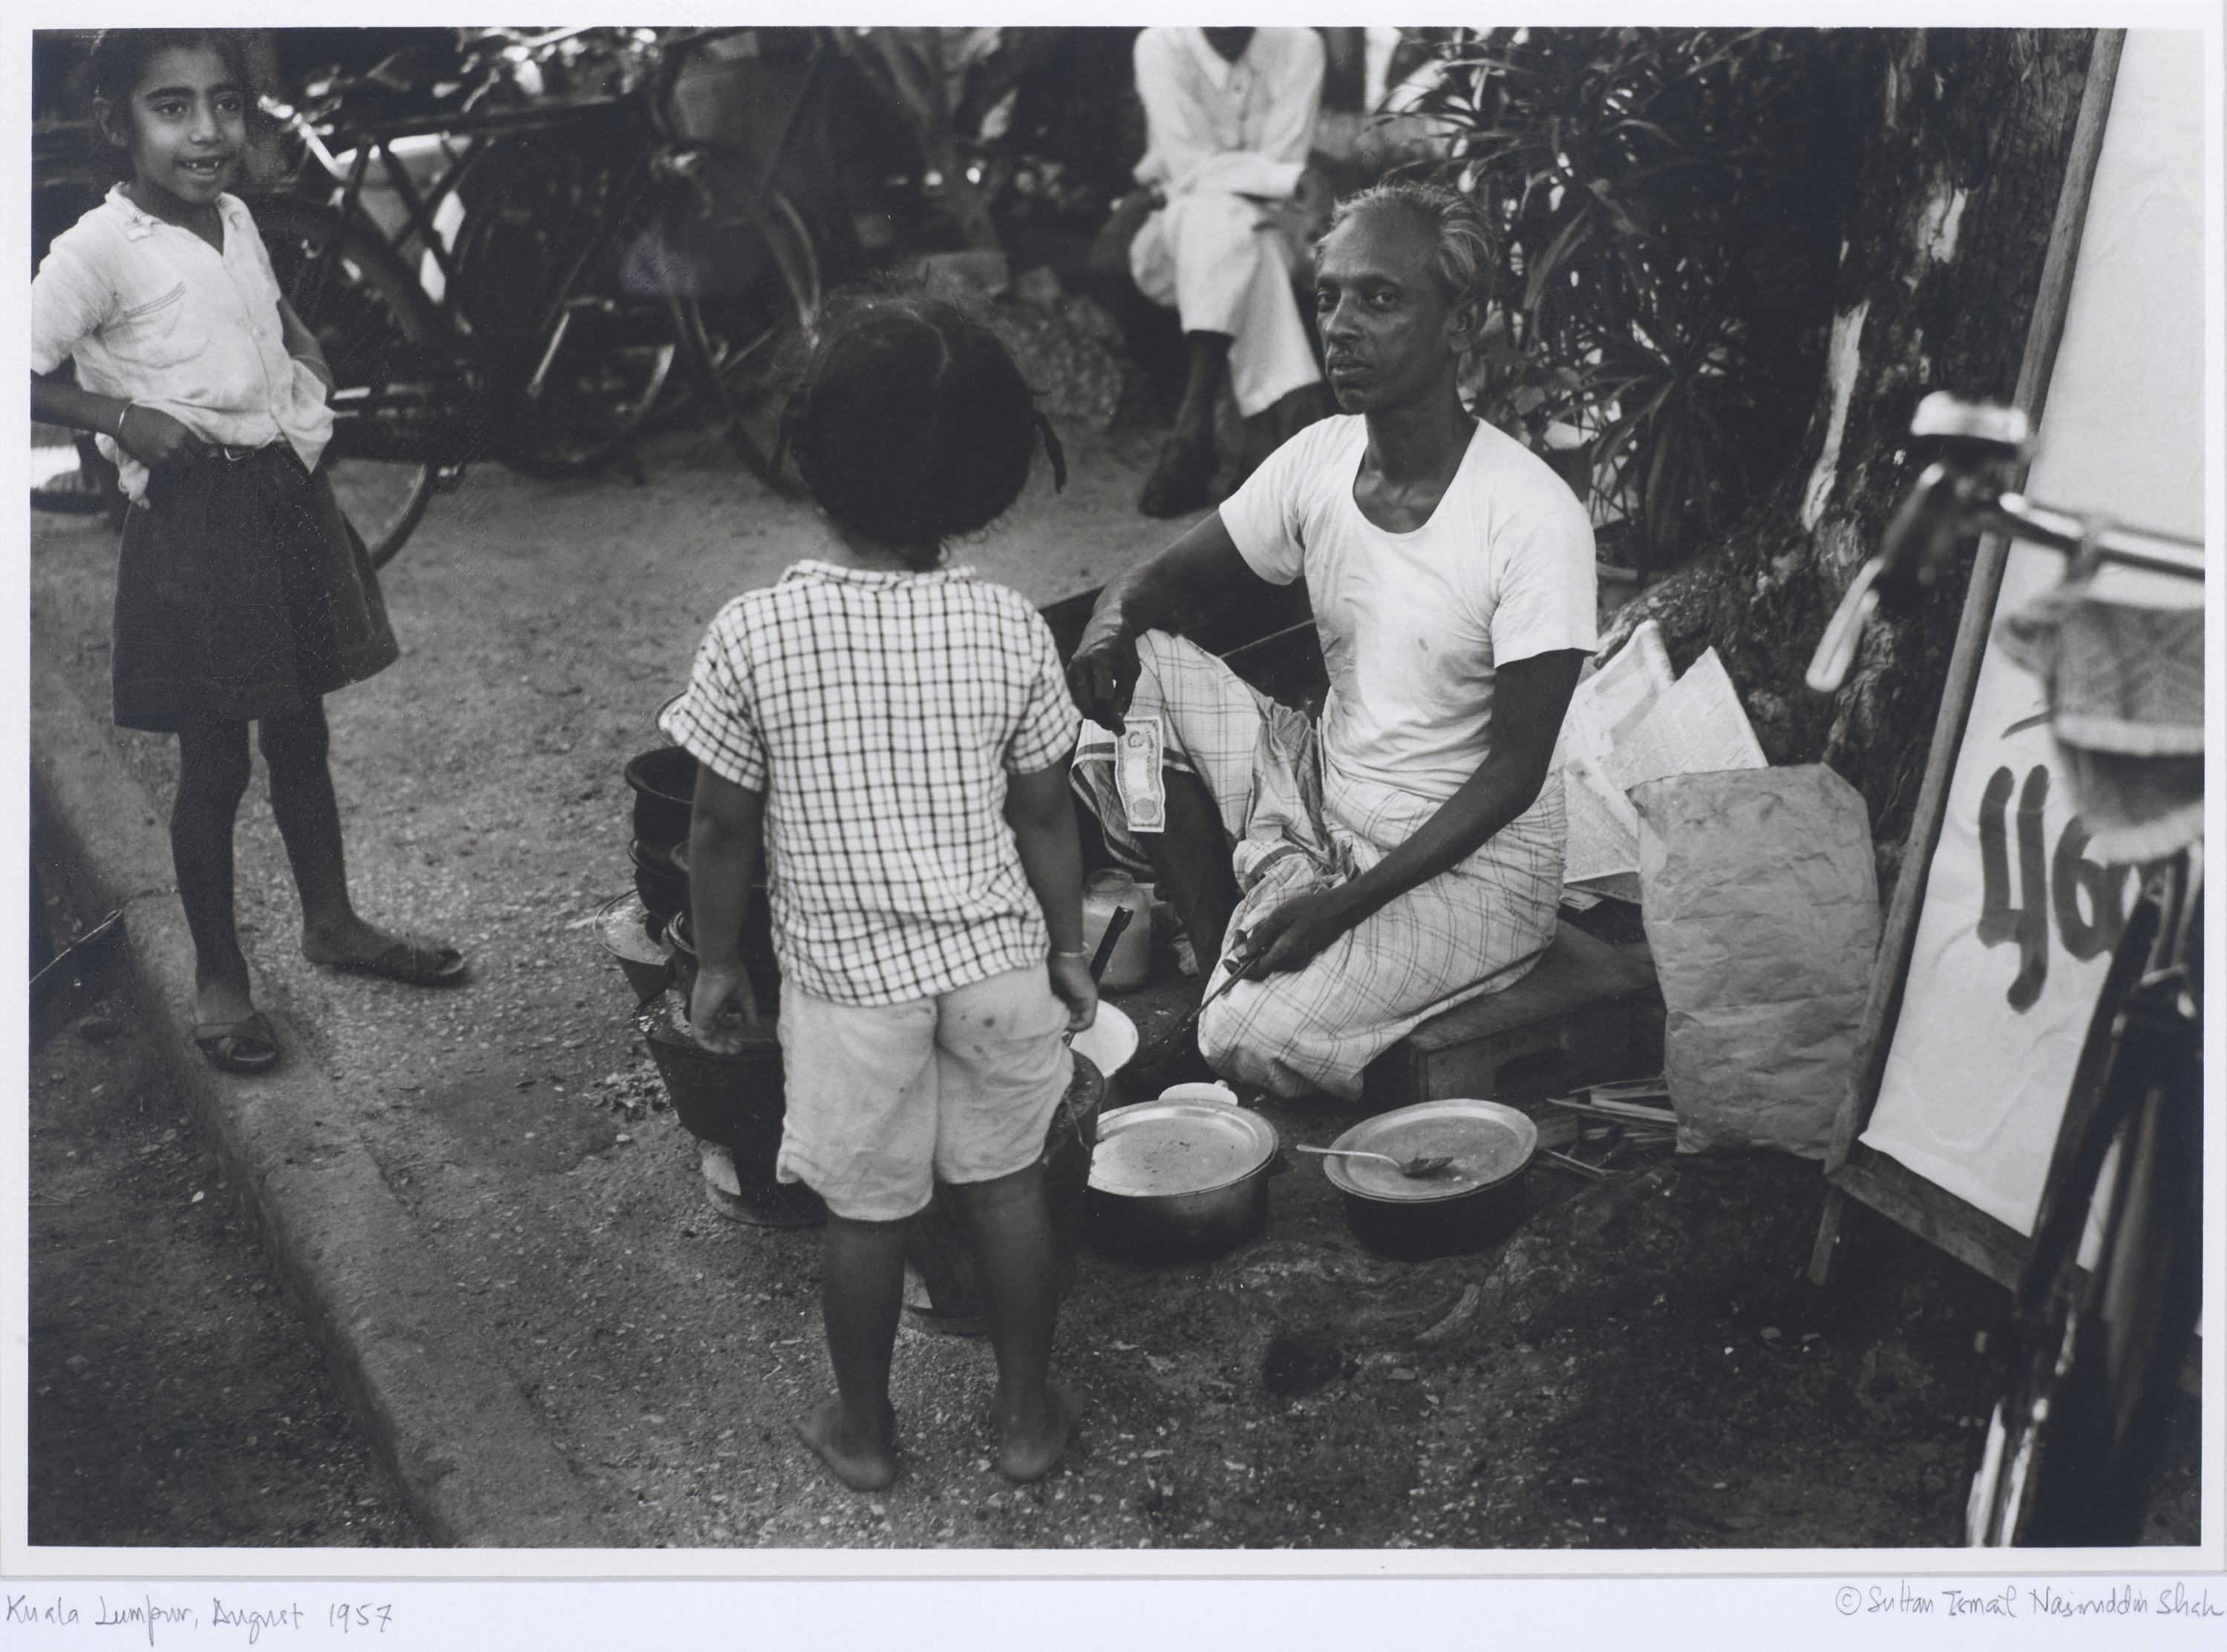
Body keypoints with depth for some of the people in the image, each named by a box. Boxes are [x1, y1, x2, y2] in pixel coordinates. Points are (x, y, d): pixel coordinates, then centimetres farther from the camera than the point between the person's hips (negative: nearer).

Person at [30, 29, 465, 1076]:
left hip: (286, 494, 7)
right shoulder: (101, 249, -14)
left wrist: (309, 361, 10)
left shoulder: (238, 221, 7)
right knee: (214, 759, 4)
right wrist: (122, 418, -19)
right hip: (196, 514, -7)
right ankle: (217, 974, 20)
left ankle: (332, 922, 35)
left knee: (301, 731, 18)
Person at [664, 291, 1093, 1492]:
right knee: (1007, 1188, 18)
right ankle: (1026, 1415, 33)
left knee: (865, 1213, 15)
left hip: (848, 975, -1)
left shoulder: (755, 634, -15)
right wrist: (1066, 949, 12)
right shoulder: (1010, 629, -10)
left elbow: (722, 829, -8)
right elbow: (1044, 816, -2)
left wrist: (717, 962, 7)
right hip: (996, 958, 2)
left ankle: (864, 1431, 35)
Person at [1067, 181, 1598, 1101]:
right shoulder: (1318, 458, -4)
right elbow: (1175, 579, 8)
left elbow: (1516, 770, -19)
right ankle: (1222, 969, -4)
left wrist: (1347, 902, -25)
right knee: (1134, 675, -11)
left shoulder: (1534, 518, -21)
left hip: (1469, 863, -6)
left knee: (1254, 1043, -28)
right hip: (1325, 795, 6)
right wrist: (1116, 618, -18)